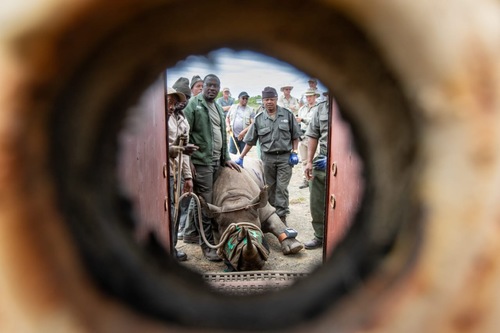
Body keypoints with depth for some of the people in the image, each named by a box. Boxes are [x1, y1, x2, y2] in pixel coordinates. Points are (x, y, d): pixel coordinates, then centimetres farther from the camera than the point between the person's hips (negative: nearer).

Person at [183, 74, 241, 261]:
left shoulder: (218, 108, 18)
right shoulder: (194, 104, -5)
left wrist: (226, 158, 16)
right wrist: (189, 161, -16)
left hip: (217, 162, 7)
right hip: (201, 162, -7)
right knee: (205, 205, -2)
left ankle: (215, 238, 26)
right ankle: (207, 245, 10)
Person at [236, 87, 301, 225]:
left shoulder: (287, 114, 1)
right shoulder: (259, 119, 3)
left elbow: (295, 136, 7)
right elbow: (250, 141, 5)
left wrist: (294, 152, -1)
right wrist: (240, 158, 1)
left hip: (285, 157, -1)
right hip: (267, 158, 2)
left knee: (281, 187, -2)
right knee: (270, 188, 11)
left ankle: (281, 216, 6)